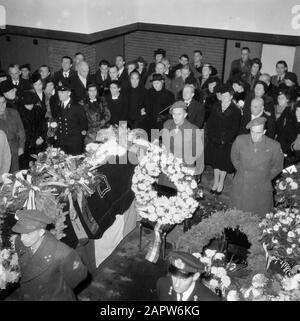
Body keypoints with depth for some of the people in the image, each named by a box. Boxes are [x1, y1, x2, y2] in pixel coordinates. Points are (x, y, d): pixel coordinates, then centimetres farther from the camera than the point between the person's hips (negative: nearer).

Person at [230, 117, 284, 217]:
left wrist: (265, 178, 6)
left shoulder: (274, 146, -15)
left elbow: (277, 167, 4)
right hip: (240, 189, 2)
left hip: (261, 191, -1)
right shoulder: (240, 141, -10)